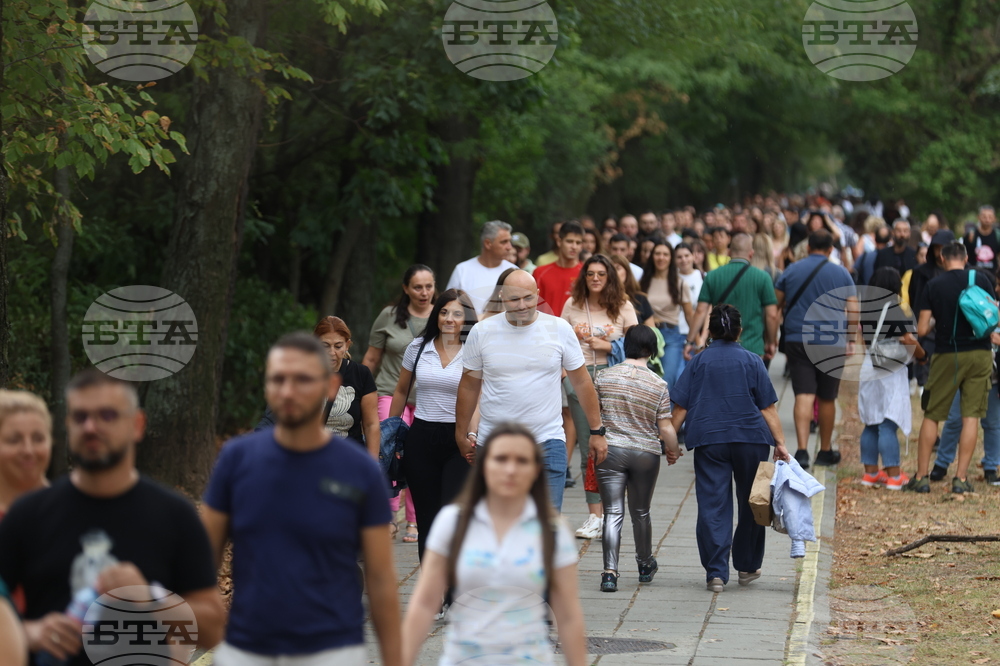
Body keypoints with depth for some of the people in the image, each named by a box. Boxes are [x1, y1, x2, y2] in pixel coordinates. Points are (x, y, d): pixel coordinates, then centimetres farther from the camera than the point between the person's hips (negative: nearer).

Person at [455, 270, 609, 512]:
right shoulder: (482, 332, 0)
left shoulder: (559, 329, 0)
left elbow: (582, 383, 7)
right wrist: (461, 436, 13)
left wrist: (596, 431, 7)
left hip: (548, 441, -1)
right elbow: (469, 387, 10)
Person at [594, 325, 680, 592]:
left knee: (613, 513, -2)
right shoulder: (658, 384, -8)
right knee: (640, 512, 18)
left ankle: (610, 571, -16)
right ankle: (645, 565, 37)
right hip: (646, 453, 0)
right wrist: (673, 451, 13)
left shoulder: (604, 377, -4)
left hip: (610, 450, 0)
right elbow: (665, 428, -6)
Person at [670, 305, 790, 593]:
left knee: (712, 506, -1)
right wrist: (780, 443, -1)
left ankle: (716, 572, -9)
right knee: (751, 504, 15)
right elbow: (768, 408, -1)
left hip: (709, 441, 0)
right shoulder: (752, 361, 2)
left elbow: (680, 407, 1)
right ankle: (747, 566, 23)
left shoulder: (698, 362, 4)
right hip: (750, 440, 0)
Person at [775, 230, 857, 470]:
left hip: (797, 340, 0)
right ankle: (825, 451, 24)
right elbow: (853, 311, 2)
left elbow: (775, 305, 8)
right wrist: (850, 339, 13)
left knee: (803, 396, -6)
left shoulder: (791, 271, 3)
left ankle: (802, 450, -20)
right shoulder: (841, 274, 1)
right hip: (831, 343, 0)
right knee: (827, 399, 12)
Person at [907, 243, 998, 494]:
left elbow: (921, 329, -5)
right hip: (979, 353, 1)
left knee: (932, 416, 9)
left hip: (946, 355, -1)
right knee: (970, 417, 3)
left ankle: (921, 476, 9)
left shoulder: (933, 286, -3)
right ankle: (961, 478, 0)